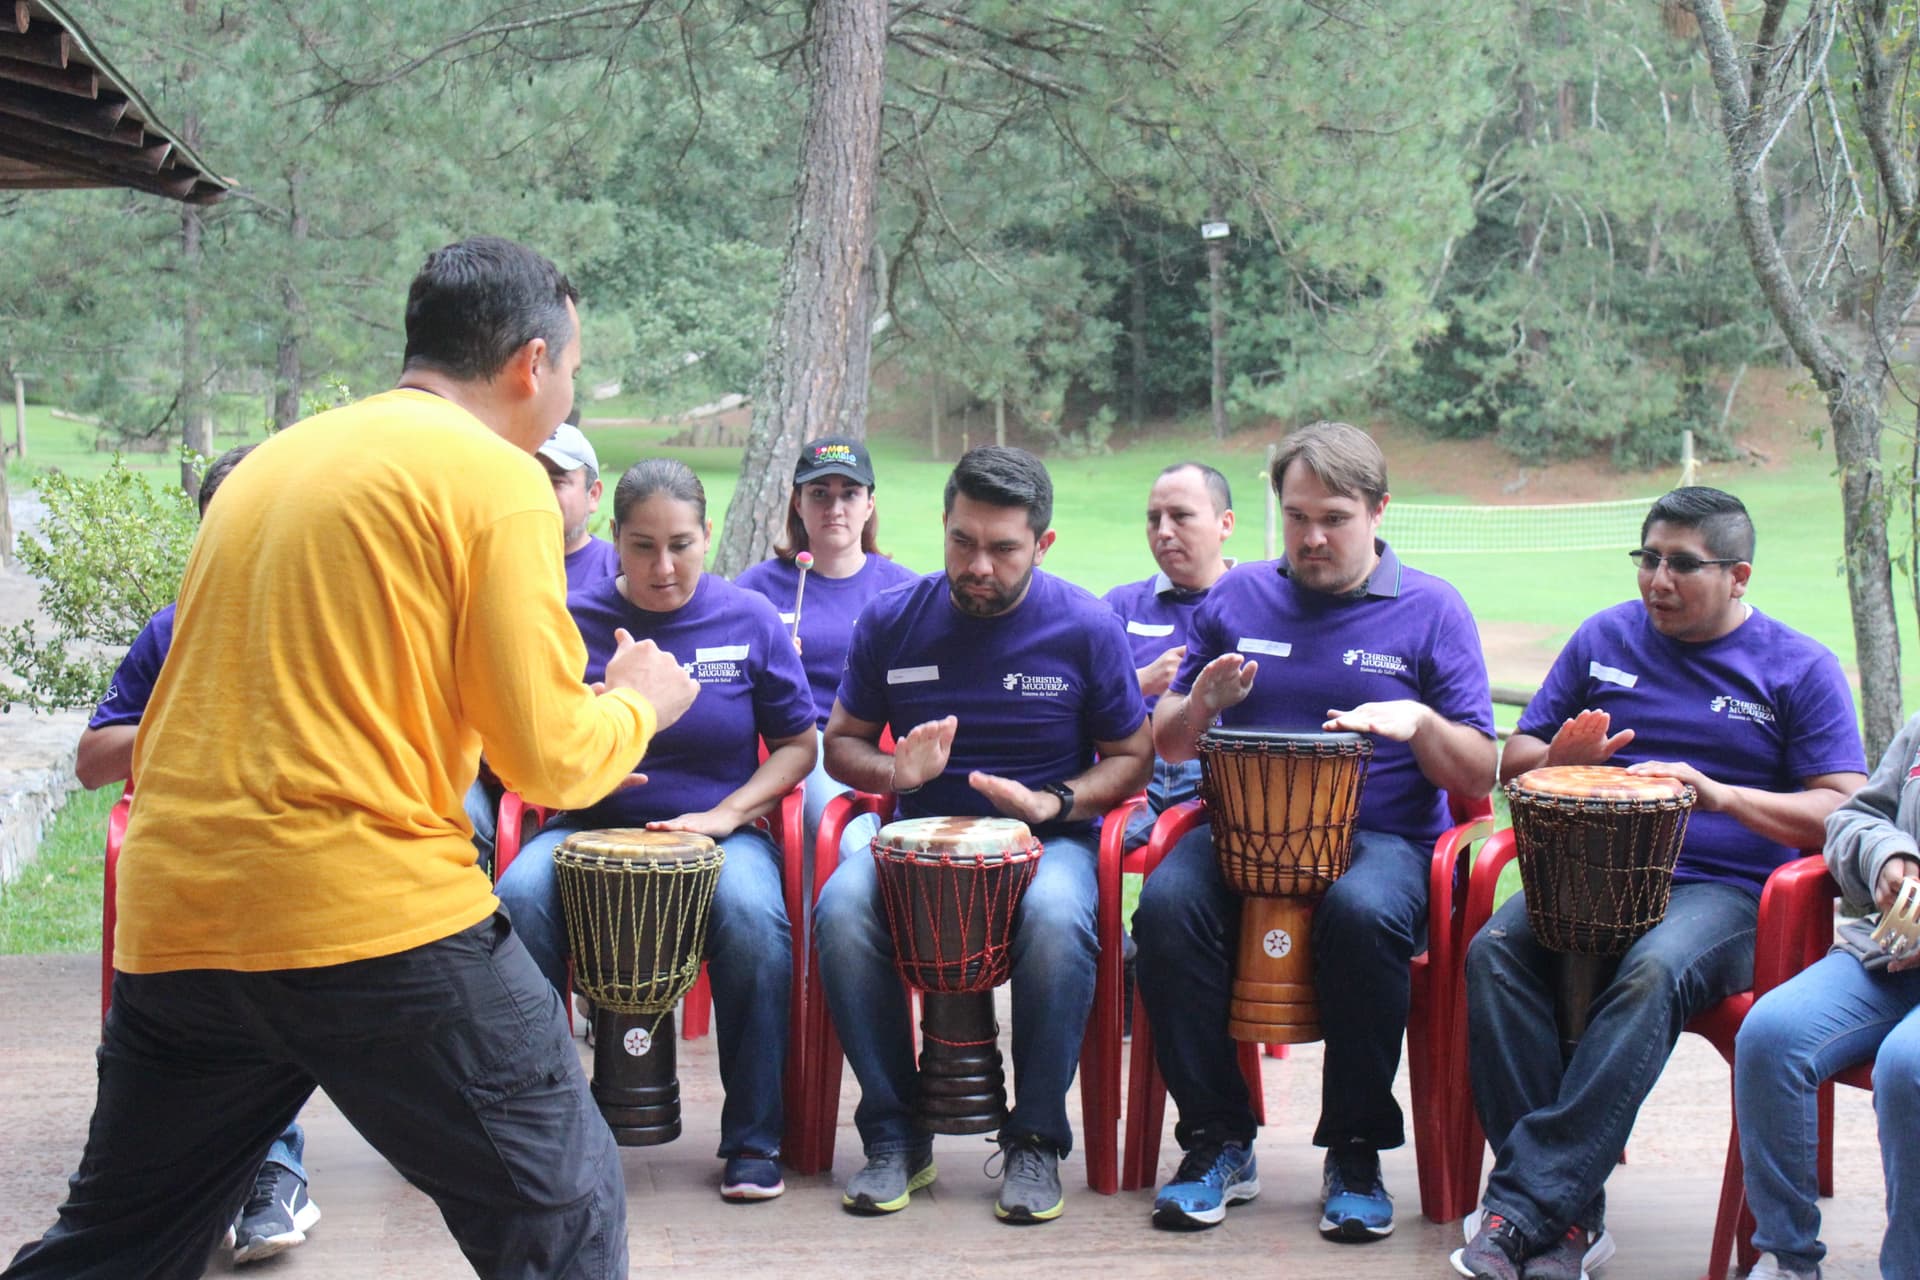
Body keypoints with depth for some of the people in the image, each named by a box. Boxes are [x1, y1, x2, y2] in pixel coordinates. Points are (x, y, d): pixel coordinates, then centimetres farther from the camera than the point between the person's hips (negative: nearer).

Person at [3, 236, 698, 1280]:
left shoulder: (273, 461, 18)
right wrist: (640, 702, 14)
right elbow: (548, 760, -7)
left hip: (172, 919, 7)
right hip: (374, 920, -7)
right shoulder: (493, 475, -4)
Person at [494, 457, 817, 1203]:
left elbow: (798, 746, 6)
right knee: (519, 896, -30)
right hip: (593, 828, 1)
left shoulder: (749, 620, 2)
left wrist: (726, 813, -9)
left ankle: (753, 1140, -17)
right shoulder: (574, 620, 3)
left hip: (719, 831, -1)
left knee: (752, 914, -33)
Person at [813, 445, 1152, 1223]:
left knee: (1056, 918, -37)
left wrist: (1053, 803, -14)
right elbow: (841, 744, 12)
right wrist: (894, 772, -11)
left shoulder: (1087, 629, -3)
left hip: (1046, 839, -2)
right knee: (841, 909, -30)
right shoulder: (892, 621, 3)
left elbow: (1131, 758, 4)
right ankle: (895, 1134, -14)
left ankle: (1036, 1139, -17)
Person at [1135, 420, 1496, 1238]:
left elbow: (1479, 777, 1)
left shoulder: (1431, 610, 5)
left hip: (1380, 835, -2)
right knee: (1166, 902, -30)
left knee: (1362, 913, -37)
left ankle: (1356, 1154, -18)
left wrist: (1418, 722, -18)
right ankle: (1218, 1142, -16)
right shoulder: (1237, 598, 12)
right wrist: (1202, 701, -7)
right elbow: (1167, 747, 15)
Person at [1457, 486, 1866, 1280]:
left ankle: (1524, 1203, -37)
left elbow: (1845, 810, -1)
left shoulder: (1800, 669, 7)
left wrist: (1718, 795, -16)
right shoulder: (1605, 638, 16)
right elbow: (1514, 761, 20)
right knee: (1493, 951, -29)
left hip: (1723, 889, -3)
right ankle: (1570, 1213, -31)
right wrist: (1559, 761, -5)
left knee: (1653, 974, -37)